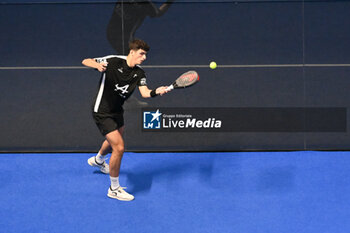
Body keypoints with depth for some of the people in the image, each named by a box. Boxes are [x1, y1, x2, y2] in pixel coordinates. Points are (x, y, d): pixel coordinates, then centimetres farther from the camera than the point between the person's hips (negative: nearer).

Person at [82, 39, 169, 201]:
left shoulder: (139, 74, -6)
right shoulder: (113, 61, -20)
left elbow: (145, 93, -20)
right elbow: (85, 61, -17)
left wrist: (156, 92, -42)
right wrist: (98, 65, -39)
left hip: (117, 111, 8)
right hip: (102, 112, -8)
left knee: (114, 141, 32)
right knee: (119, 148, -14)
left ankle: (98, 161, 67)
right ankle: (114, 189, 2)